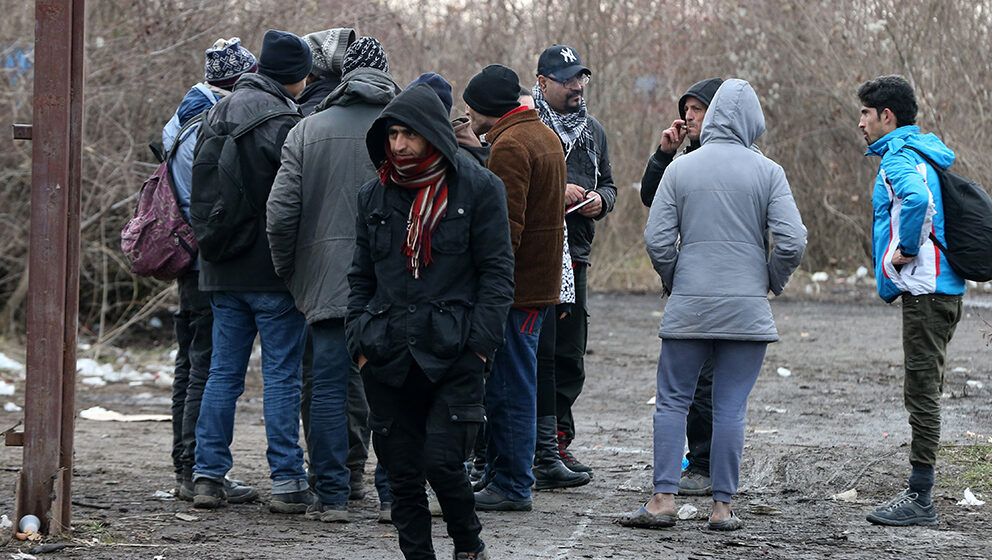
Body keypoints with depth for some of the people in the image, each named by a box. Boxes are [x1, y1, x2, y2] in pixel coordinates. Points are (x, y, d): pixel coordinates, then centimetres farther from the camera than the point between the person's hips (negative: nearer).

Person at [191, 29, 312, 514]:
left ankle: (208, 474, 9)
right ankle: (286, 482, -1)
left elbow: (197, 187, 19)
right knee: (282, 374, -2)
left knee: (223, 371, 11)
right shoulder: (283, 121, -14)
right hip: (272, 270, -7)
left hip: (222, 271, 7)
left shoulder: (217, 113, 11)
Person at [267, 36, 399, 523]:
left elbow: (280, 212, 0)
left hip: (327, 278, 0)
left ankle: (331, 496, 3)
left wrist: (287, 273, 13)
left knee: (328, 387, 4)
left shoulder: (307, 131, 3)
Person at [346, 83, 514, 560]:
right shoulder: (375, 196, 12)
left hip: (454, 356, -4)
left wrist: (479, 343, -9)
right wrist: (360, 342, 6)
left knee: (442, 462, -11)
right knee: (401, 470, 3)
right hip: (388, 357, 4)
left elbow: (497, 272, -1)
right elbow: (360, 278, 18)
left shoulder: (478, 189, 0)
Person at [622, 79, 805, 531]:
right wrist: (771, 281, 10)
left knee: (673, 401, 7)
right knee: (730, 406, 3)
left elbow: (657, 239, -2)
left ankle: (664, 499, 0)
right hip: (747, 308, 0)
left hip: (688, 307, 0)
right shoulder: (767, 172, -2)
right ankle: (723, 506, 4)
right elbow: (792, 242, -8)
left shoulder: (681, 168, 1)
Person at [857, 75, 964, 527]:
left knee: (922, 392, -10)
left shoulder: (899, 159, -13)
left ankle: (918, 498, -10)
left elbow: (917, 200, -34)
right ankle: (918, 495, 14)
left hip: (926, 293, -10)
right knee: (922, 392, 11)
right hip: (939, 289, 10)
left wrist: (907, 249, -21)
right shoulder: (926, 152, 19)